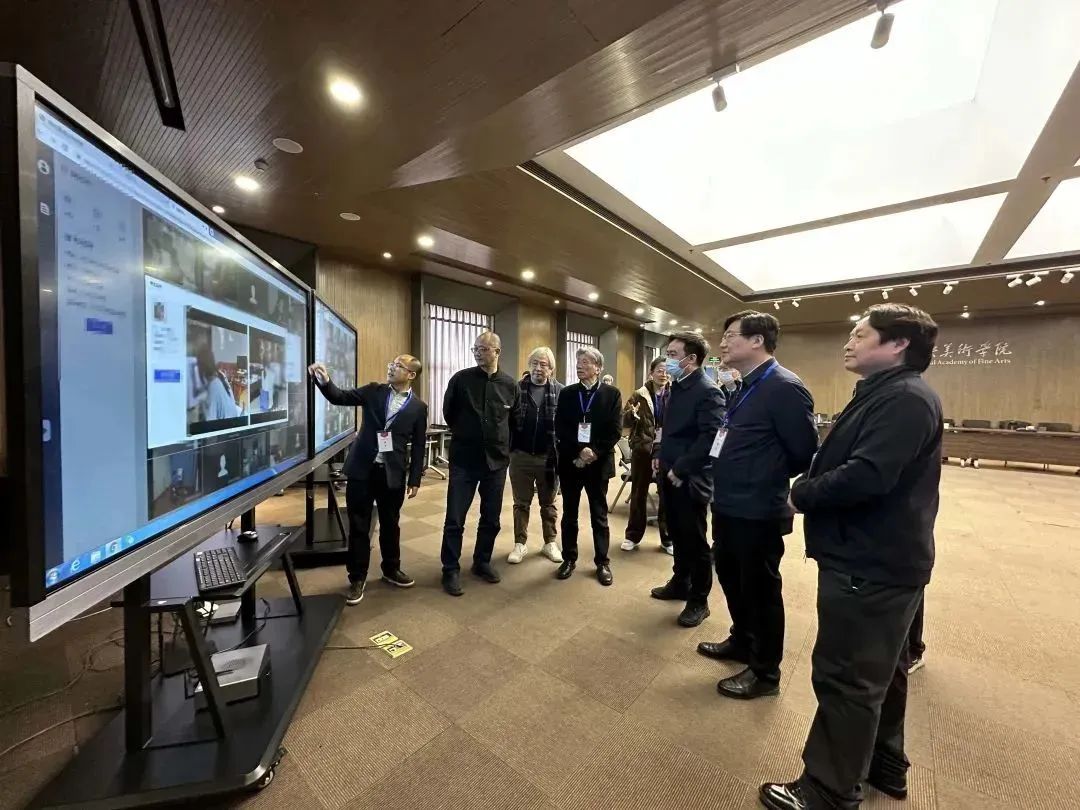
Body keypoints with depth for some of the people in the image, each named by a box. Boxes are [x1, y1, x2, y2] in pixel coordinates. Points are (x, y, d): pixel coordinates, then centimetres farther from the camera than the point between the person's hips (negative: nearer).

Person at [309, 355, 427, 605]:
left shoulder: (418, 407, -1)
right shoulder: (374, 391, 4)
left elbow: (418, 446, 0)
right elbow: (339, 397, -1)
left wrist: (415, 479, -1)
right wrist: (324, 381, -21)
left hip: (393, 474, 0)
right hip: (362, 469, 1)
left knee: (390, 524, 14)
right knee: (358, 525, 7)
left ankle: (391, 569, 35)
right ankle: (357, 578, 23)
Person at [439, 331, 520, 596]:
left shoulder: (510, 385, 0)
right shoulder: (460, 379, -6)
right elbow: (448, 413, 8)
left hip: (496, 460, 3)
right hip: (463, 460, -2)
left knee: (491, 518, 13)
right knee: (455, 519, 2)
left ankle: (482, 562, 33)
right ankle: (451, 570, 20)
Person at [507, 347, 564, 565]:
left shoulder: (561, 391, -3)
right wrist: (508, 448, -5)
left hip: (549, 457, 0)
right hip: (521, 456, 1)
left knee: (548, 504, 15)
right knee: (521, 503, 13)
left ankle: (550, 543, 31)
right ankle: (520, 544, 27)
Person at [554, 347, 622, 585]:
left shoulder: (612, 394, 0)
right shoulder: (566, 393, 4)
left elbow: (615, 430, -6)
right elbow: (559, 429, -3)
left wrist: (595, 452, -15)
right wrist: (578, 451, -15)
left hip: (598, 463, -1)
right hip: (570, 461, 2)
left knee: (599, 515, 10)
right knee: (569, 514, 11)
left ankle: (602, 562, 24)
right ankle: (569, 559, 26)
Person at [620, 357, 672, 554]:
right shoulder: (639, 395, 0)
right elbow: (625, 423, -3)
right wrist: (632, 414, -23)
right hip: (642, 449, 0)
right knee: (638, 493, 10)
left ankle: (667, 538, 25)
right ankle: (633, 535, 24)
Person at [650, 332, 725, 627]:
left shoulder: (707, 391, -17)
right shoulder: (676, 387, 10)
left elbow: (710, 438, -24)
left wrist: (680, 470, -21)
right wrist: (661, 457, 10)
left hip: (690, 479, -8)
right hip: (671, 475, 8)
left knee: (696, 542, 8)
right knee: (678, 536, 21)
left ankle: (699, 601, 26)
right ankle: (680, 583, 41)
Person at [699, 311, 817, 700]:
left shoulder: (785, 387, -19)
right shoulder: (744, 389, 10)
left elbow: (805, 454, -17)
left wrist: (769, 481, -4)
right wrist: (731, 481, 7)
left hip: (757, 513, -9)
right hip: (729, 507, 9)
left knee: (760, 590, 10)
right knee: (731, 579, 23)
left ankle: (764, 672, 31)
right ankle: (741, 641, 46)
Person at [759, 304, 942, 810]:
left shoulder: (906, 398, -20)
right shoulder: (882, 394, 14)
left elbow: (866, 475, -30)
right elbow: (842, 461, 14)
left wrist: (801, 494, -16)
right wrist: (809, 487, -1)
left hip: (871, 565, -10)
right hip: (880, 558, 10)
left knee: (846, 678, 3)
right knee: (878, 669, 24)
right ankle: (884, 764, 43)